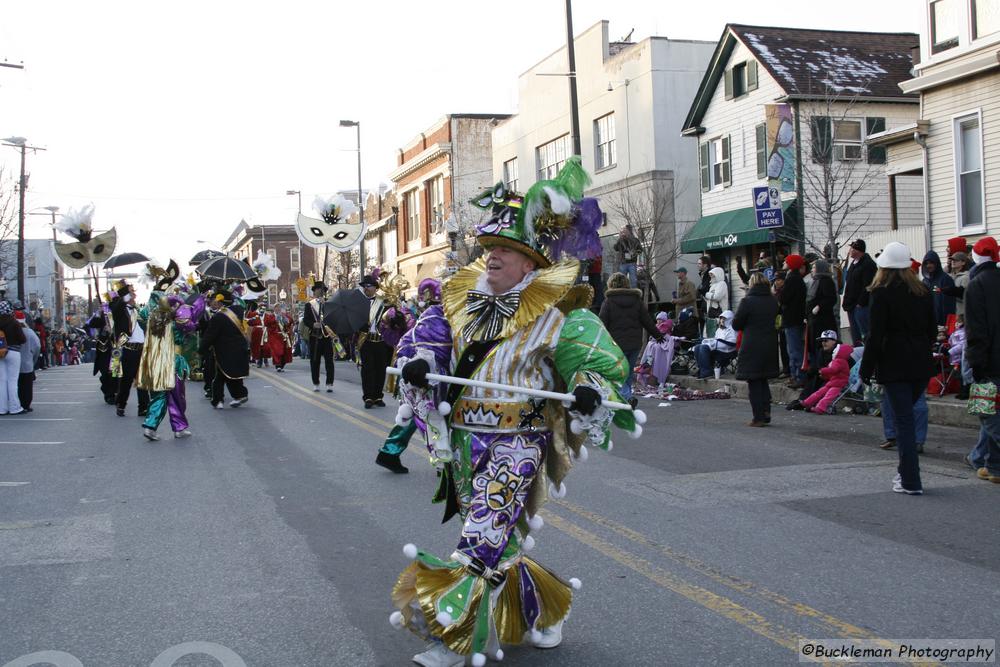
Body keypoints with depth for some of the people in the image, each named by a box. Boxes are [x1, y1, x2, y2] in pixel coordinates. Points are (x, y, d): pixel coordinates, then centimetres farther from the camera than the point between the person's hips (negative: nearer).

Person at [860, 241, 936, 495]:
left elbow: (875, 335, -11)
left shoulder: (882, 293, -9)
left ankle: (911, 481, -1)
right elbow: (932, 330, 11)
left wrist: (866, 369, -5)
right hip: (921, 364, 5)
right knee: (906, 415, 19)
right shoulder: (923, 291, 7)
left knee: (903, 419, -2)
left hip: (894, 365, -5)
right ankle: (906, 471, 21)